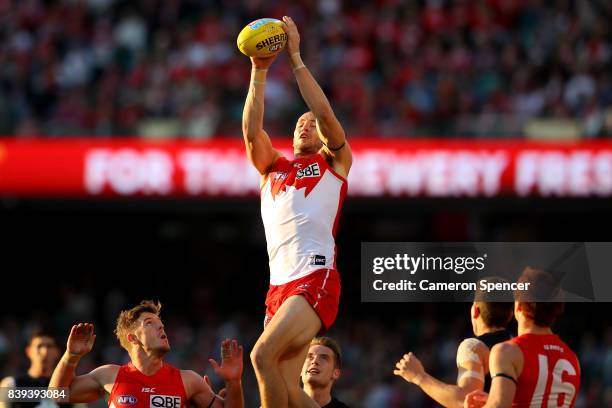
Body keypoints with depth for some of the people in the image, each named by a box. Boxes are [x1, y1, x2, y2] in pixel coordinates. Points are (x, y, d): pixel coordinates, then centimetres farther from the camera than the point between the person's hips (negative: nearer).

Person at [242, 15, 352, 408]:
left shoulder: (335, 161, 13)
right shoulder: (273, 166, 25)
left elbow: (325, 114, -3)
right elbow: (252, 130, 7)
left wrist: (296, 56, -2)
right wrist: (259, 70, 1)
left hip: (316, 279, -6)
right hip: (279, 284, 6)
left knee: (263, 355, -24)